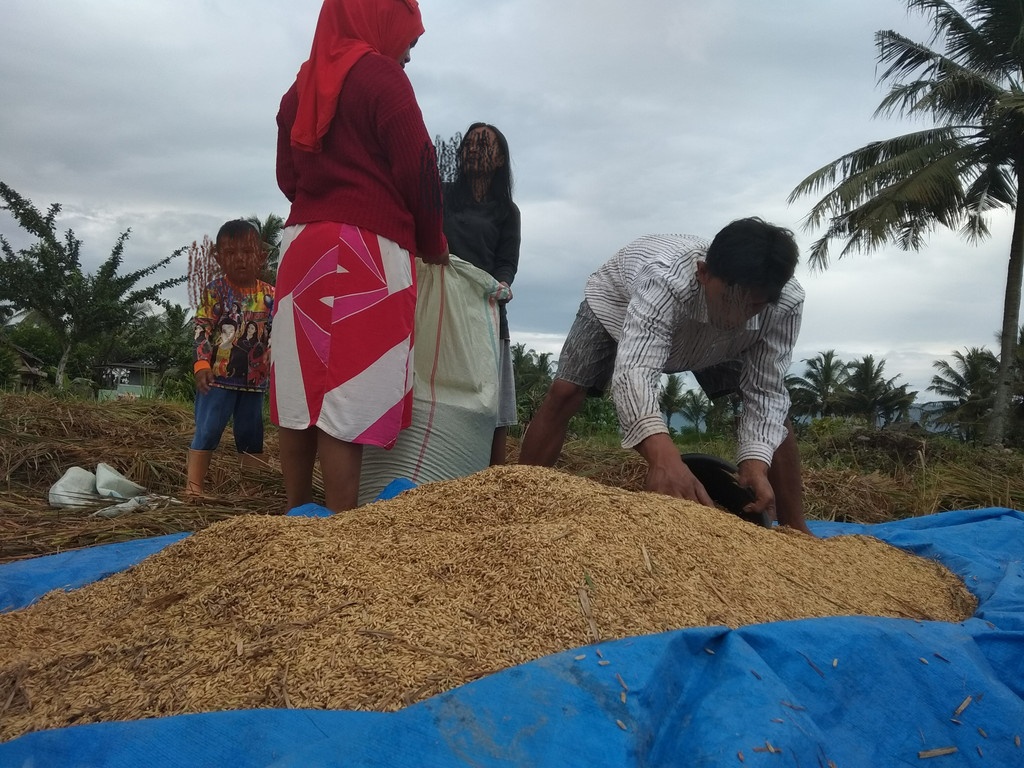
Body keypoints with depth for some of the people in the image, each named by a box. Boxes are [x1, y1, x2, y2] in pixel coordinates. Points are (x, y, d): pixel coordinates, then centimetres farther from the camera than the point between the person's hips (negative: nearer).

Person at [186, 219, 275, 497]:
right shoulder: (215, 290, -6)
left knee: (251, 433, 14)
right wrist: (202, 364, -17)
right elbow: (202, 329, -9)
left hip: (254, 378, 4)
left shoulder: (270, 295, 3)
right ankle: (194, 484, 5)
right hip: (218, 374, -4)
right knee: (207, 430, -2)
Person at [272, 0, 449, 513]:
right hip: (366, 249, -7)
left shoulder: (301, 87, 19)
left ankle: (297, 520, 14)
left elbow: (288, 176, 21)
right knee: (350, 397, -9)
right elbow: (417, 171, -8)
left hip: (301, 242, 7)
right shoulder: (381, 76, -3)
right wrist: (433, 243, 4)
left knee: (300, 390, 7)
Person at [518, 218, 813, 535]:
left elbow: (765, 394, -29)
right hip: (617, 301, -3)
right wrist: (664, 457, -80)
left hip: (710, 336, 4)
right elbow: (634, 372, -63)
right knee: (563, 394, -20)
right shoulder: (666, 278, -49)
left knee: (776, 409, -8)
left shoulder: (787, 304, -35)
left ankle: (795, 529, 4)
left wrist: (756, 465, -47)